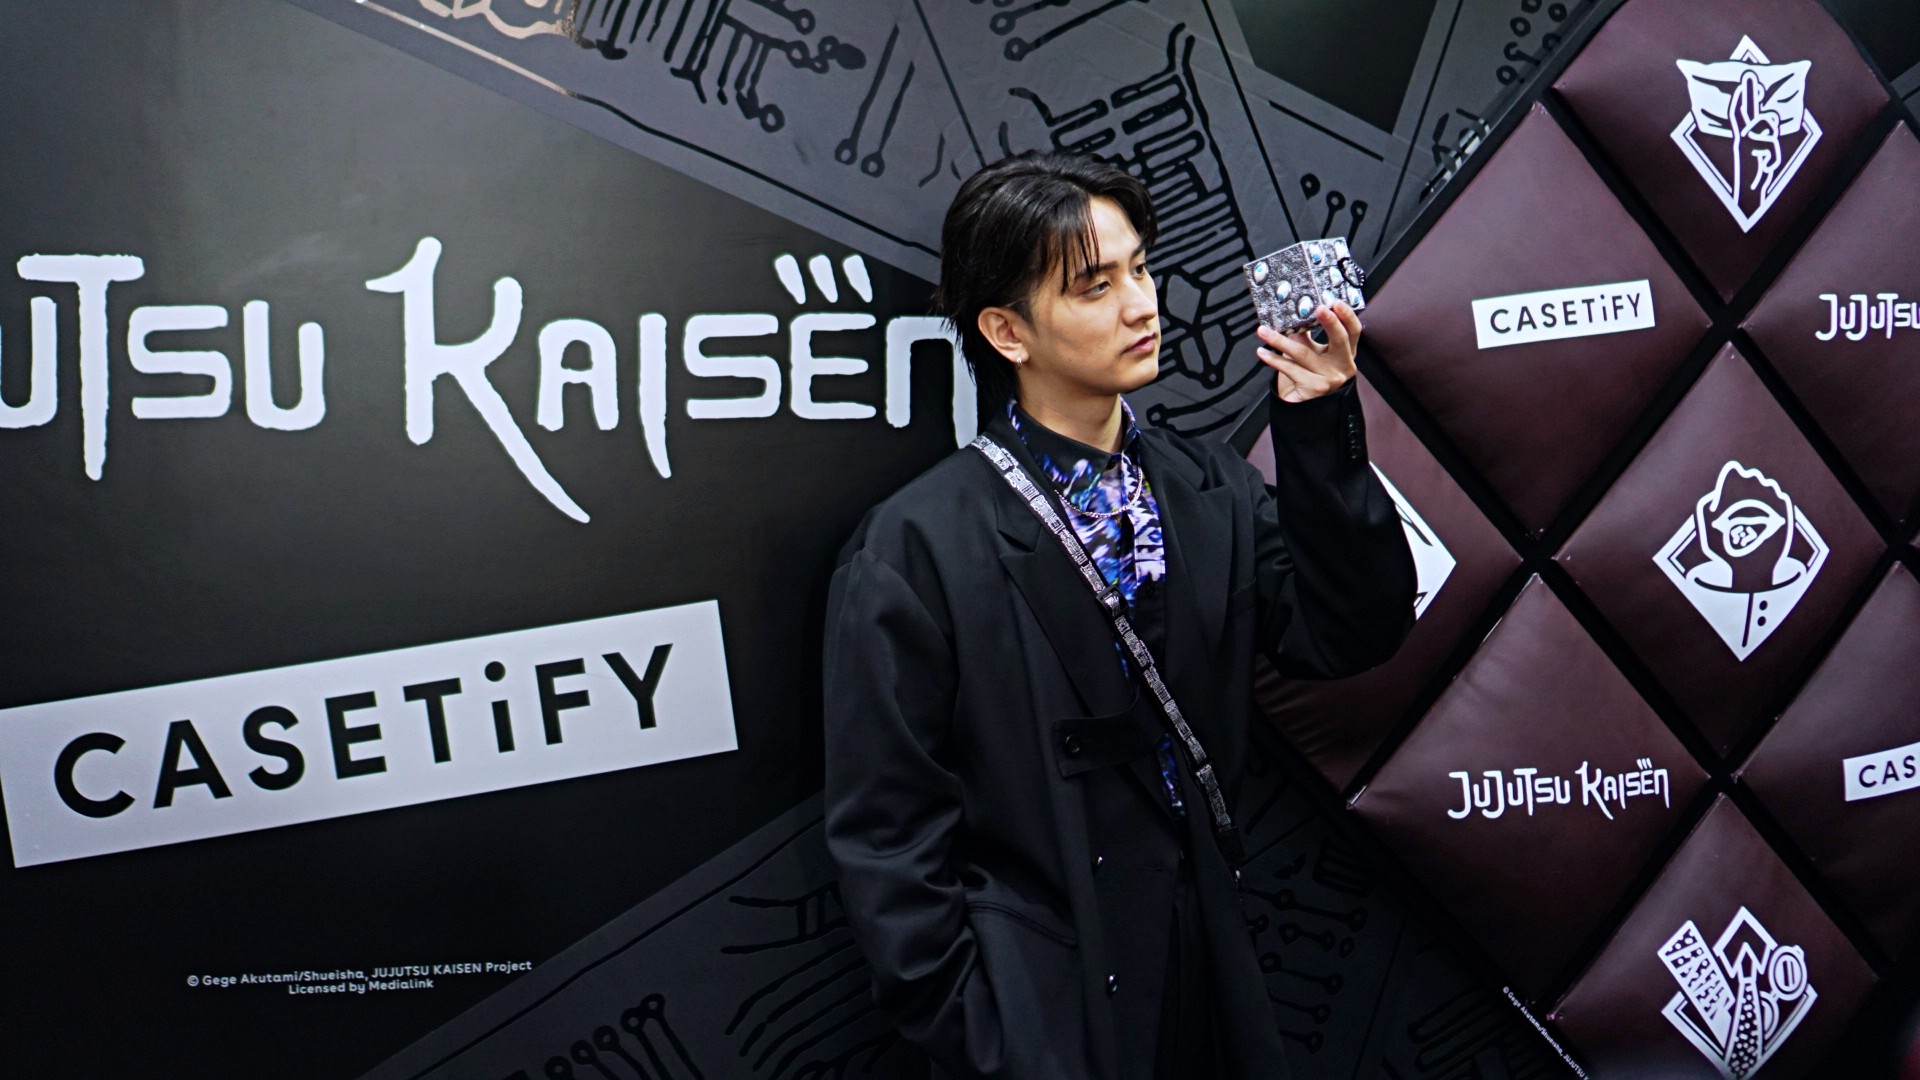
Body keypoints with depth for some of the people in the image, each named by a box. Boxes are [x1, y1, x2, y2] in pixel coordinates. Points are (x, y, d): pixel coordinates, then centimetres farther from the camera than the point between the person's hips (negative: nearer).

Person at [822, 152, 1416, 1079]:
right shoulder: (916, 547, -13)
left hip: (1213, 989, 5)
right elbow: (886, 836, -11)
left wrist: (1319, 427, -15)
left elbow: (1351, 636, -6)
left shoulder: (1213, 489, 2)